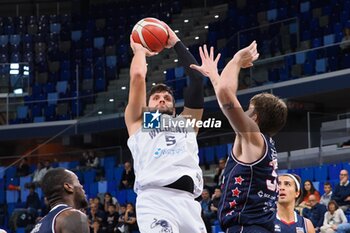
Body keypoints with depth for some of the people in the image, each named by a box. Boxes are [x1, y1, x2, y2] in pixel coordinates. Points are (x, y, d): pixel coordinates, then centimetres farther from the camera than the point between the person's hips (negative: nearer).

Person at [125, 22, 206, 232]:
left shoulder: (187, 122, 30)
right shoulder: (139, 122, 23)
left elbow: (197, 78, 23)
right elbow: (138, 76, 13)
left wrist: (176, 44, 32)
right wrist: (139, 50, 32)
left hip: (187, 201, 4)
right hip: (154, 199, -4)